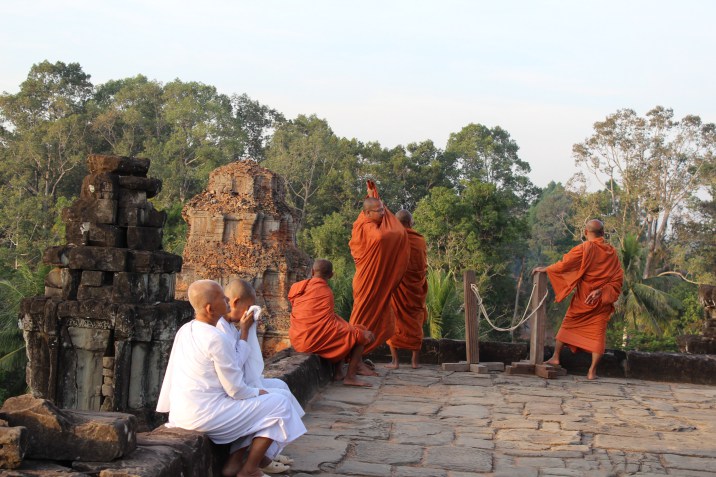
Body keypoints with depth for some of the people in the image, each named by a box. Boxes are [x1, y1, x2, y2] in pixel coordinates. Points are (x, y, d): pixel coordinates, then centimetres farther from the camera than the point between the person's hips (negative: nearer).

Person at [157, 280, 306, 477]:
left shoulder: (184, 331, 5)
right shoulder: (216, 339, -20)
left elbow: (171, 375, 14)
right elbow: (236, 390, -15)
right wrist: (258, 393, 3)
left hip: (181, 414, 9)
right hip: (205, 415, -9)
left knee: (252, 402, 23)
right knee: (279, 404, -1)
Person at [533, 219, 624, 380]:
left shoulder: (584, 249, -11)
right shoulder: (612, 252, 1)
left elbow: (564, 264, -11)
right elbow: (617, 278, -2)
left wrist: (545, 269, 1)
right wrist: (600, 290, -8)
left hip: (583, 299, -2)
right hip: (602, 300, 2)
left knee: (568, 325, 15)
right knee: (597, 332, 3)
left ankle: (555, 357, 20)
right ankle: (592, 371, -1)